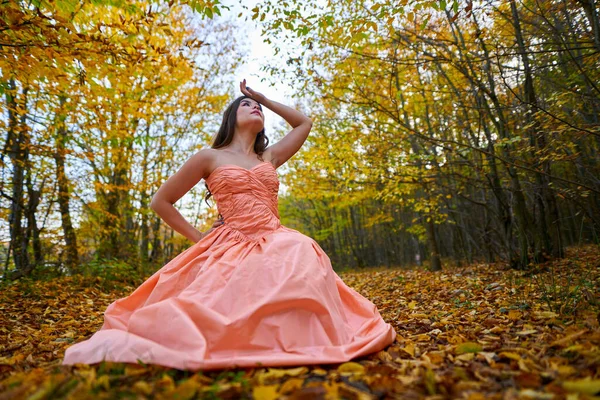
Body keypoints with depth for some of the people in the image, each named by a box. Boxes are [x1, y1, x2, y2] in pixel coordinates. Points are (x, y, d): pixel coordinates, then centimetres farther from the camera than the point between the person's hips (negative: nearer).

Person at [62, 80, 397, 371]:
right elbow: (161, 201, 14)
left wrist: (264, 97, 32)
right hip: (230, 248, -2)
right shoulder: (210, 157, 12)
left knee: (304, 256, -31)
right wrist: (198, 238, 5)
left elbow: (304, 124, 34)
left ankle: (299, 335, -15)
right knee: (217, 310, -29)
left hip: (277, 244, 3)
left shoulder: (269, 158, 23)